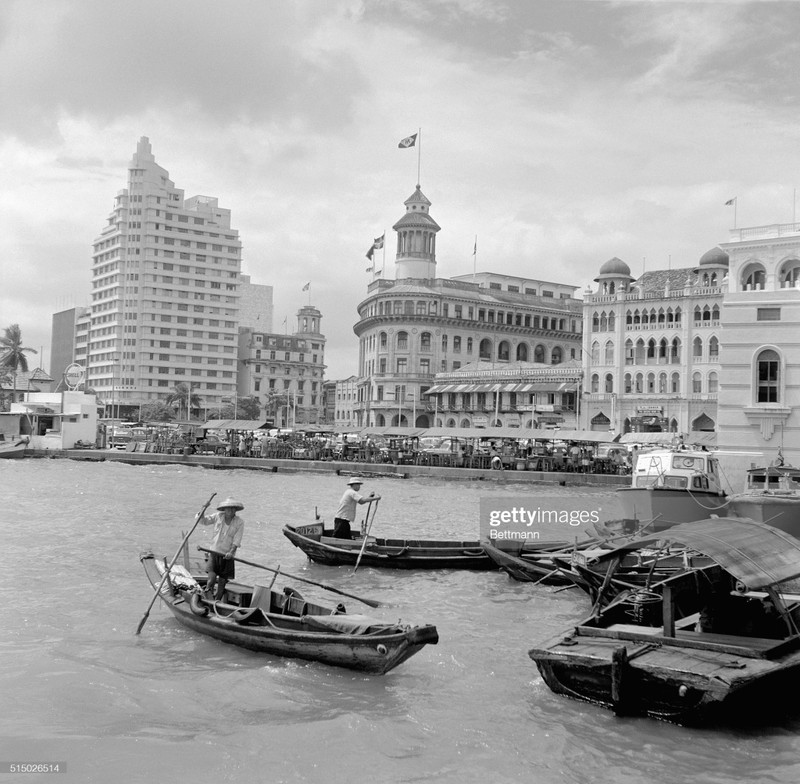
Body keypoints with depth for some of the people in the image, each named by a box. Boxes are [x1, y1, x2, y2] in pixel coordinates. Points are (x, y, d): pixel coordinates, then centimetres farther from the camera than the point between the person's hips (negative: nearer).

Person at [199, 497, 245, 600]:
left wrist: (231, 552, -22)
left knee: (223, 580, 6)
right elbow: (203, 521, 10)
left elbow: (237, 540, -8)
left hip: (227, 555, 0)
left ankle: (217, 601, 22)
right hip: (214, 552, 0)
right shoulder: (218, 516, 2)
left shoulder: (239, 522, -3)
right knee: (212, 576, -17)